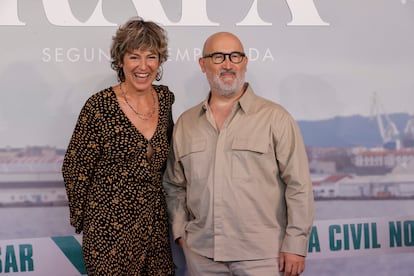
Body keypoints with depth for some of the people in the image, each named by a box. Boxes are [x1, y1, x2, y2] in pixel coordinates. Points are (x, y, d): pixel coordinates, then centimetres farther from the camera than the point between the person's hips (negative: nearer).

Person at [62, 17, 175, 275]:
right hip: (111, 227, -5)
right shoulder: (100, 106, -13)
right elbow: (76, 168, -5)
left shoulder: (165, 98, 3)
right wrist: (82, 220, 1)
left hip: (156, 223, 5)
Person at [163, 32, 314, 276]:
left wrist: (295, 245, -9)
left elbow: (299, 185, -6)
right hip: (201, 254, 4)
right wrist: (180, 231, 7)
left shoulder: (275, 118, -4)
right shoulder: (185, 124, 8)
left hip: (261, 255, -3)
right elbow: (175, 186, 16)